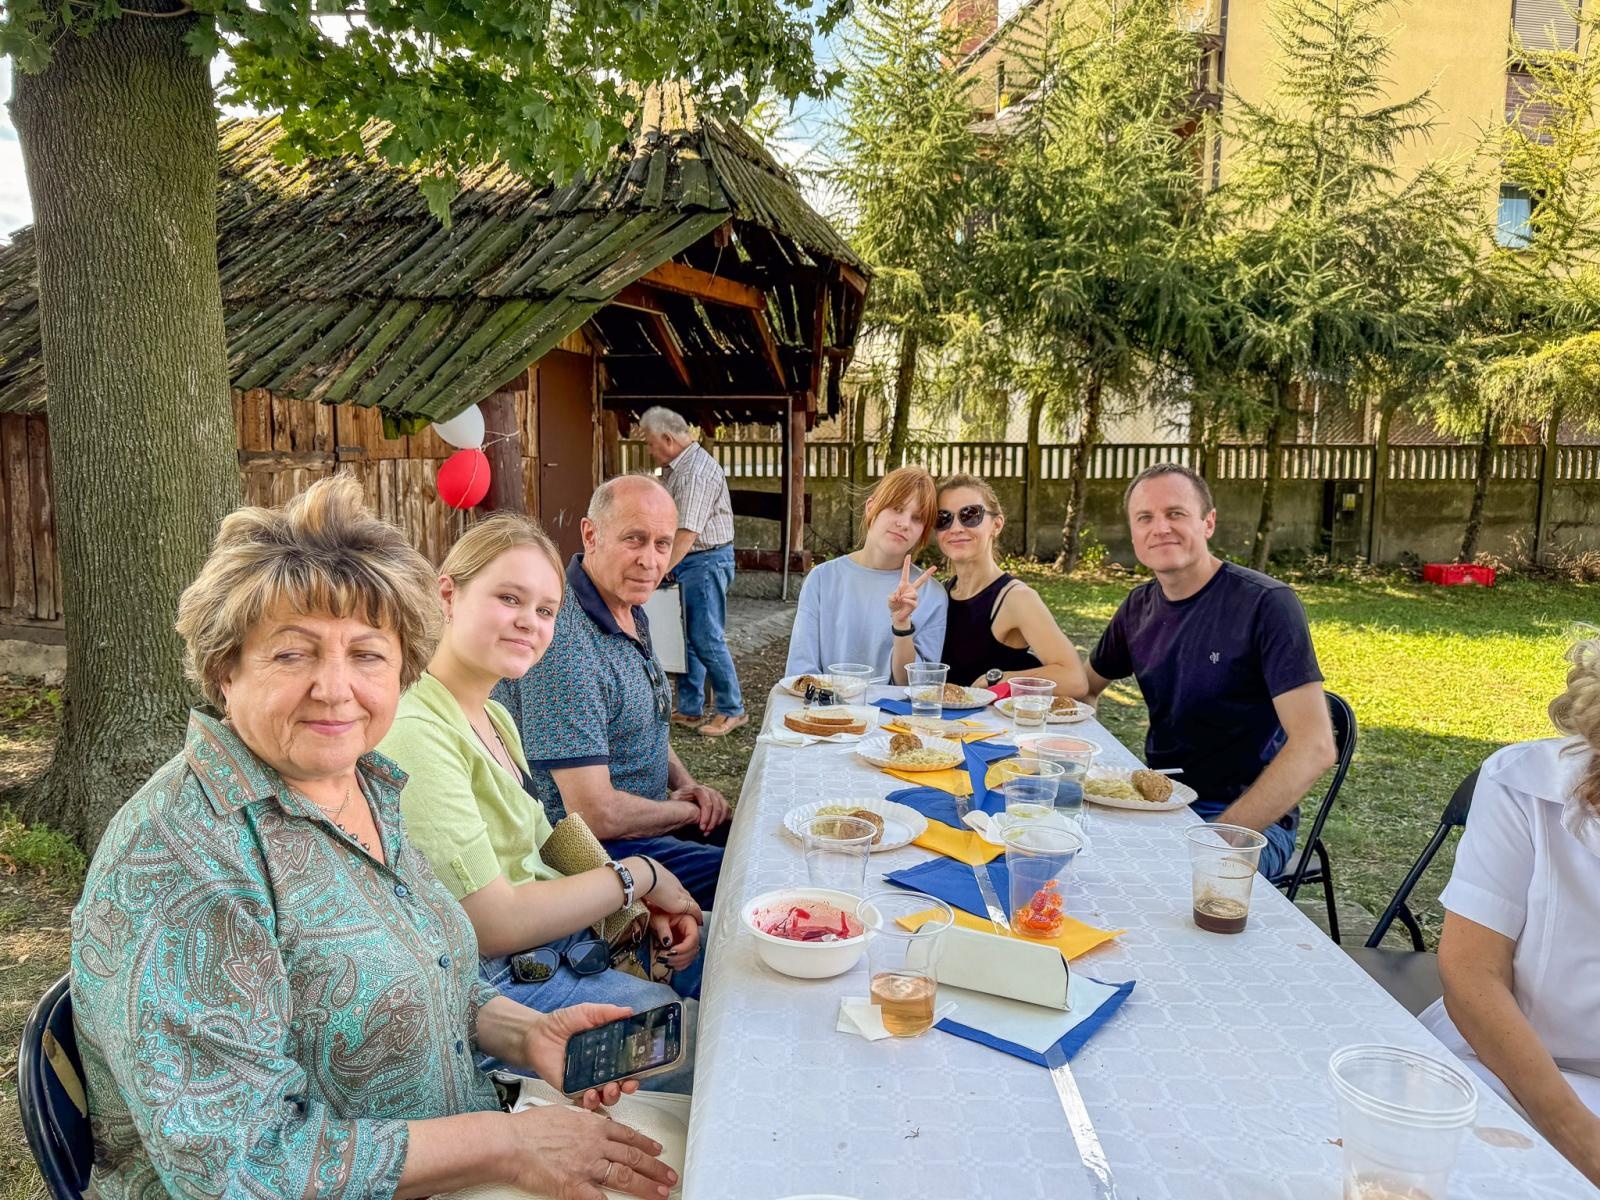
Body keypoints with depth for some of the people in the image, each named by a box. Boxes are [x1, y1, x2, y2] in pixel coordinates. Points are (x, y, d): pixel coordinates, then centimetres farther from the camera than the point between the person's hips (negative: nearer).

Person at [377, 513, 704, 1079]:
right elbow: (495, 926, -24)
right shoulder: (416, 735, -23)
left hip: (557, 937, 9)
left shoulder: (495, 718, 8)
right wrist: (639, 876, -15)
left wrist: (644, 910, -4)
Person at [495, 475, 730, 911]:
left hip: (641, 820, 9)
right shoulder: (563, 641, -27)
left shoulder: (632, 612, 4)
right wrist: (689, 811, -11)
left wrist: (685, 782, 1)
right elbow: (595, 814, -27)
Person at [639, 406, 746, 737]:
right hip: (687, 562, 10)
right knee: (686, 636, 13)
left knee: (706, 638, -5)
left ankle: (732, 710, 8)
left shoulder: (697, 472, -21)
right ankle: (690, 709, 22)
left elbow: (686, 535, -26)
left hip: (706, 560, -10)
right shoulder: (674, 468, 12)